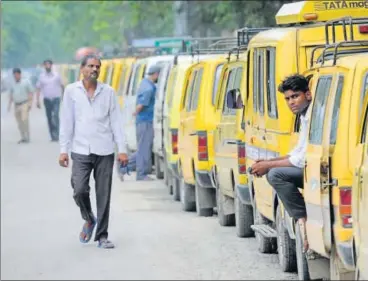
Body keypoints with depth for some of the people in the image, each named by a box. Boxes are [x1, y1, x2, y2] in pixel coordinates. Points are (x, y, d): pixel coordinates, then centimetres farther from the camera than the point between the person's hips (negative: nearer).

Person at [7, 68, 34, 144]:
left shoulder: (26, 82, 1)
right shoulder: (12, 84, 13)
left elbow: (31, 93, -1)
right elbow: (11, 95, 20)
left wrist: (30, 103, -10)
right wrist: (9, 104, 12)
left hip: (24, 104, -5)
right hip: (16, 105, 5)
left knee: (24, 120, -19)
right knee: (19, 122, 4)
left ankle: (27, 137, -16)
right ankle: (23, 138, 10)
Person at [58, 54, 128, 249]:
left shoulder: (108, 92, 7)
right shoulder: (71, 91, 5)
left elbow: (116, 121, 7)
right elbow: (66, 122, 5)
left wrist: (122, 149, 1)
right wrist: (63, 149, 0)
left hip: (104, 151, 1)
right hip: (81, 151, -1)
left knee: (104, 196, 0)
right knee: (79, 191, -12)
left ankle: (102, 236, 9)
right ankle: (89, 220, 18)